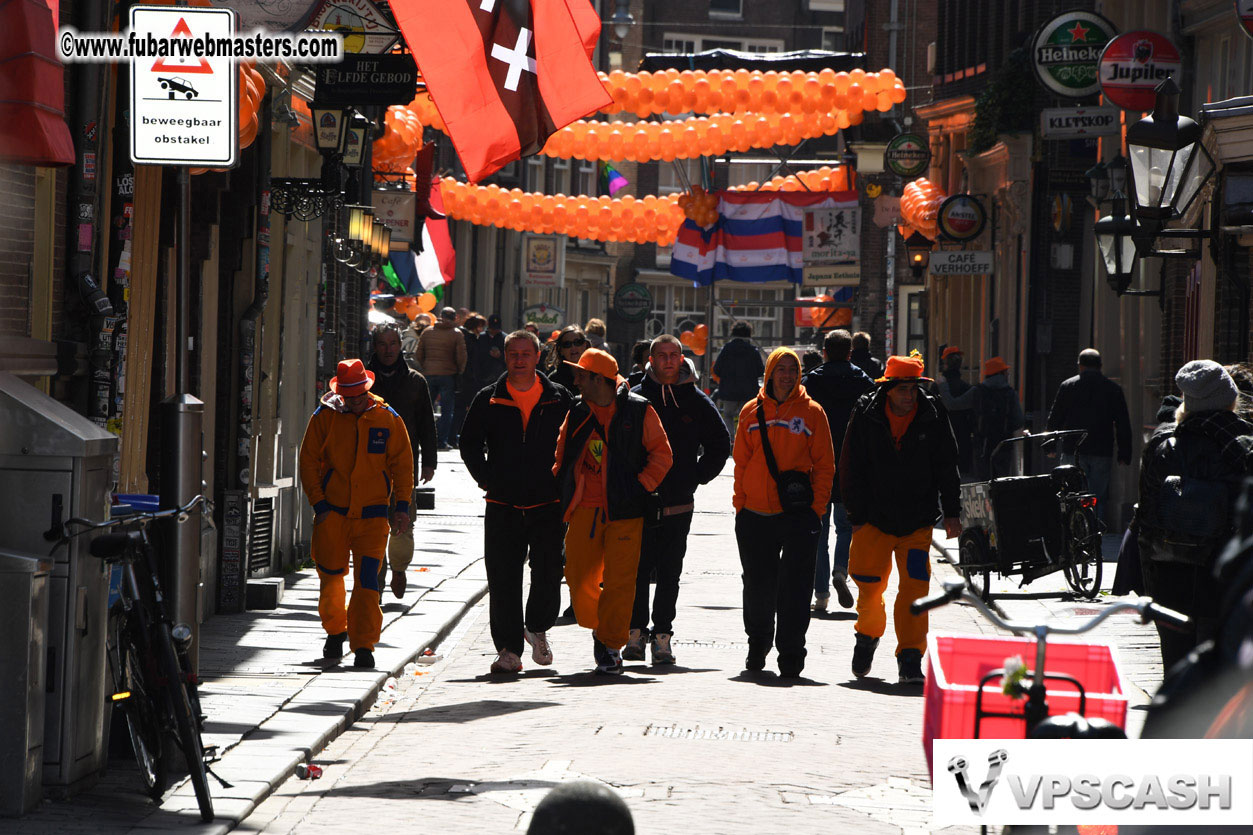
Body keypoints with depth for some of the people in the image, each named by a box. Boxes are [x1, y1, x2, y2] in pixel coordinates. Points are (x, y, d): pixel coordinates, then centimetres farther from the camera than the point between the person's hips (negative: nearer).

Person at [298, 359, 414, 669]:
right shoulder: (324, 417, 1)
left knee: (366, 580, -9)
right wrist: (318, 503, -4)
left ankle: (363, 645, -6)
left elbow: (402, 463, 6)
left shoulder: (388, 419, 2)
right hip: (333, 513, 1)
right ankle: (335, 630, 27)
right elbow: (308, 461, 4)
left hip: (372, 515, -1)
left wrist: (402, 506, -1)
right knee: (330, 576, 3)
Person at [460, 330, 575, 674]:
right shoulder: (489, 400, 5)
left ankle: (538, 628, 22)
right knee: (503, 581, -2)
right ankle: (509, 650, 5)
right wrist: (486, 478, 1)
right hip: (503, 505, 1)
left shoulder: (559, 399, 4)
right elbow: (469, 443, 11)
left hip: (548, 504, -1)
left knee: (548, 573, -5)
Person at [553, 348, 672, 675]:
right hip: (584, 509, 4)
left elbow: (661, 454, 0)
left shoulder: (638, 411, -3)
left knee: (619, 581, -4)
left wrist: (641, 486, -8)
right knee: (578, 577, -1)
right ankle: (599, 627, 23)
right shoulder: (577, 412, 10)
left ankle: (611, 646, 5)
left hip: (624, 512, -4)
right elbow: (561, 454, 22)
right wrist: (561, 486, 11)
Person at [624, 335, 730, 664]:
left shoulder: (696, 401, 6)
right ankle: (636, 632, 8)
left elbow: (720, 444, 15)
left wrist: (697, 477, 7)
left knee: (669, 573, 3)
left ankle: (662, 636, 6)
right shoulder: (634, 398, 3)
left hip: (678, 504, 0)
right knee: (637, 570, 0)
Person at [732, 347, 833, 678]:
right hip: (756, 514, 2)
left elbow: (824, 465, 3)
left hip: (798, 513, -2)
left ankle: (790, 653, 1)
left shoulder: (811, 412, 2)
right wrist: (740, 502, 4)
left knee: (794, 587, -5)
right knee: (758, 586, 11)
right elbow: (741, 461, 11)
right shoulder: (752, 412, 7)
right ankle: (757, 646, 30)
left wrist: (816, 507, -5)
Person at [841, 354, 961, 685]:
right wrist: (857, 516, -2)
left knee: (915, 586, -9)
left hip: (918, 520, 0)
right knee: (870, 584, 3)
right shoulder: (866, 414, -2)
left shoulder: (932, 415, -1)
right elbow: (851, 468, 2)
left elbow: (946, 467, 7)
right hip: (875, 517, 0)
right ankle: (868, 633, 33)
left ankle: (910, 657, -3)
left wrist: (951, 513, 3)